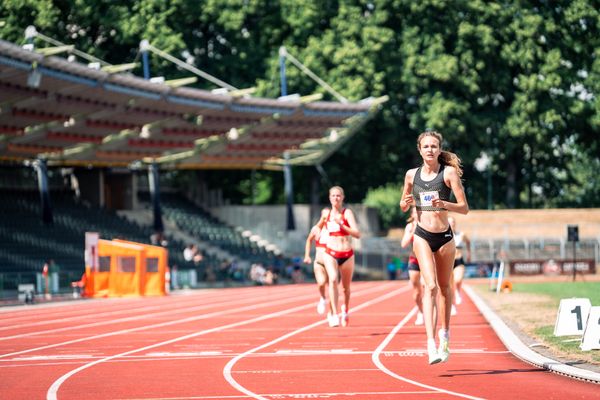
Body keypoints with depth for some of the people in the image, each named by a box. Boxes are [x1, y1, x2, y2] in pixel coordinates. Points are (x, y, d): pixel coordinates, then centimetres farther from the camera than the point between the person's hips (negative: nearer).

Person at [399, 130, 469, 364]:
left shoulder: (449, 172, -4)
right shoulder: (412, 175, 4)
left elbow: (464, 208, -7)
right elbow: (403, 206, 17)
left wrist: (444, 204, -24)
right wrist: (406, 202, -6)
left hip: (444, 237, 0)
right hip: (422, 236, 0)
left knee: (444, 287, 14)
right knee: (430, 286, -17)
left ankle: (444, 336, 33)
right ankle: (431, 344, -25)